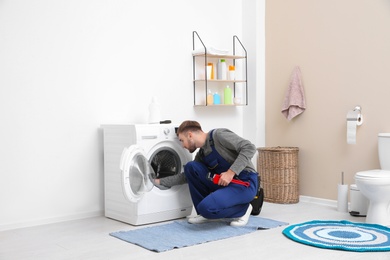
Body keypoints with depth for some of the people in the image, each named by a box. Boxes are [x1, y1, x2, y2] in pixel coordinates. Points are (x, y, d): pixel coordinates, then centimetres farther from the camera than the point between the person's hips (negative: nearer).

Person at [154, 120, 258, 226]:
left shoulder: (219, 135, -11)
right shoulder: (201, 155, 13)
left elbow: (249, 147, -18)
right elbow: (186, 176, 20)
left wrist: (231, 172, -23)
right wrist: (159, 181, 17)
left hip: (245, 183, -8)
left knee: (207, 207, -28)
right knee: (191, 167, -5)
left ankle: (242, 209, 0)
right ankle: (206, 214, 3)